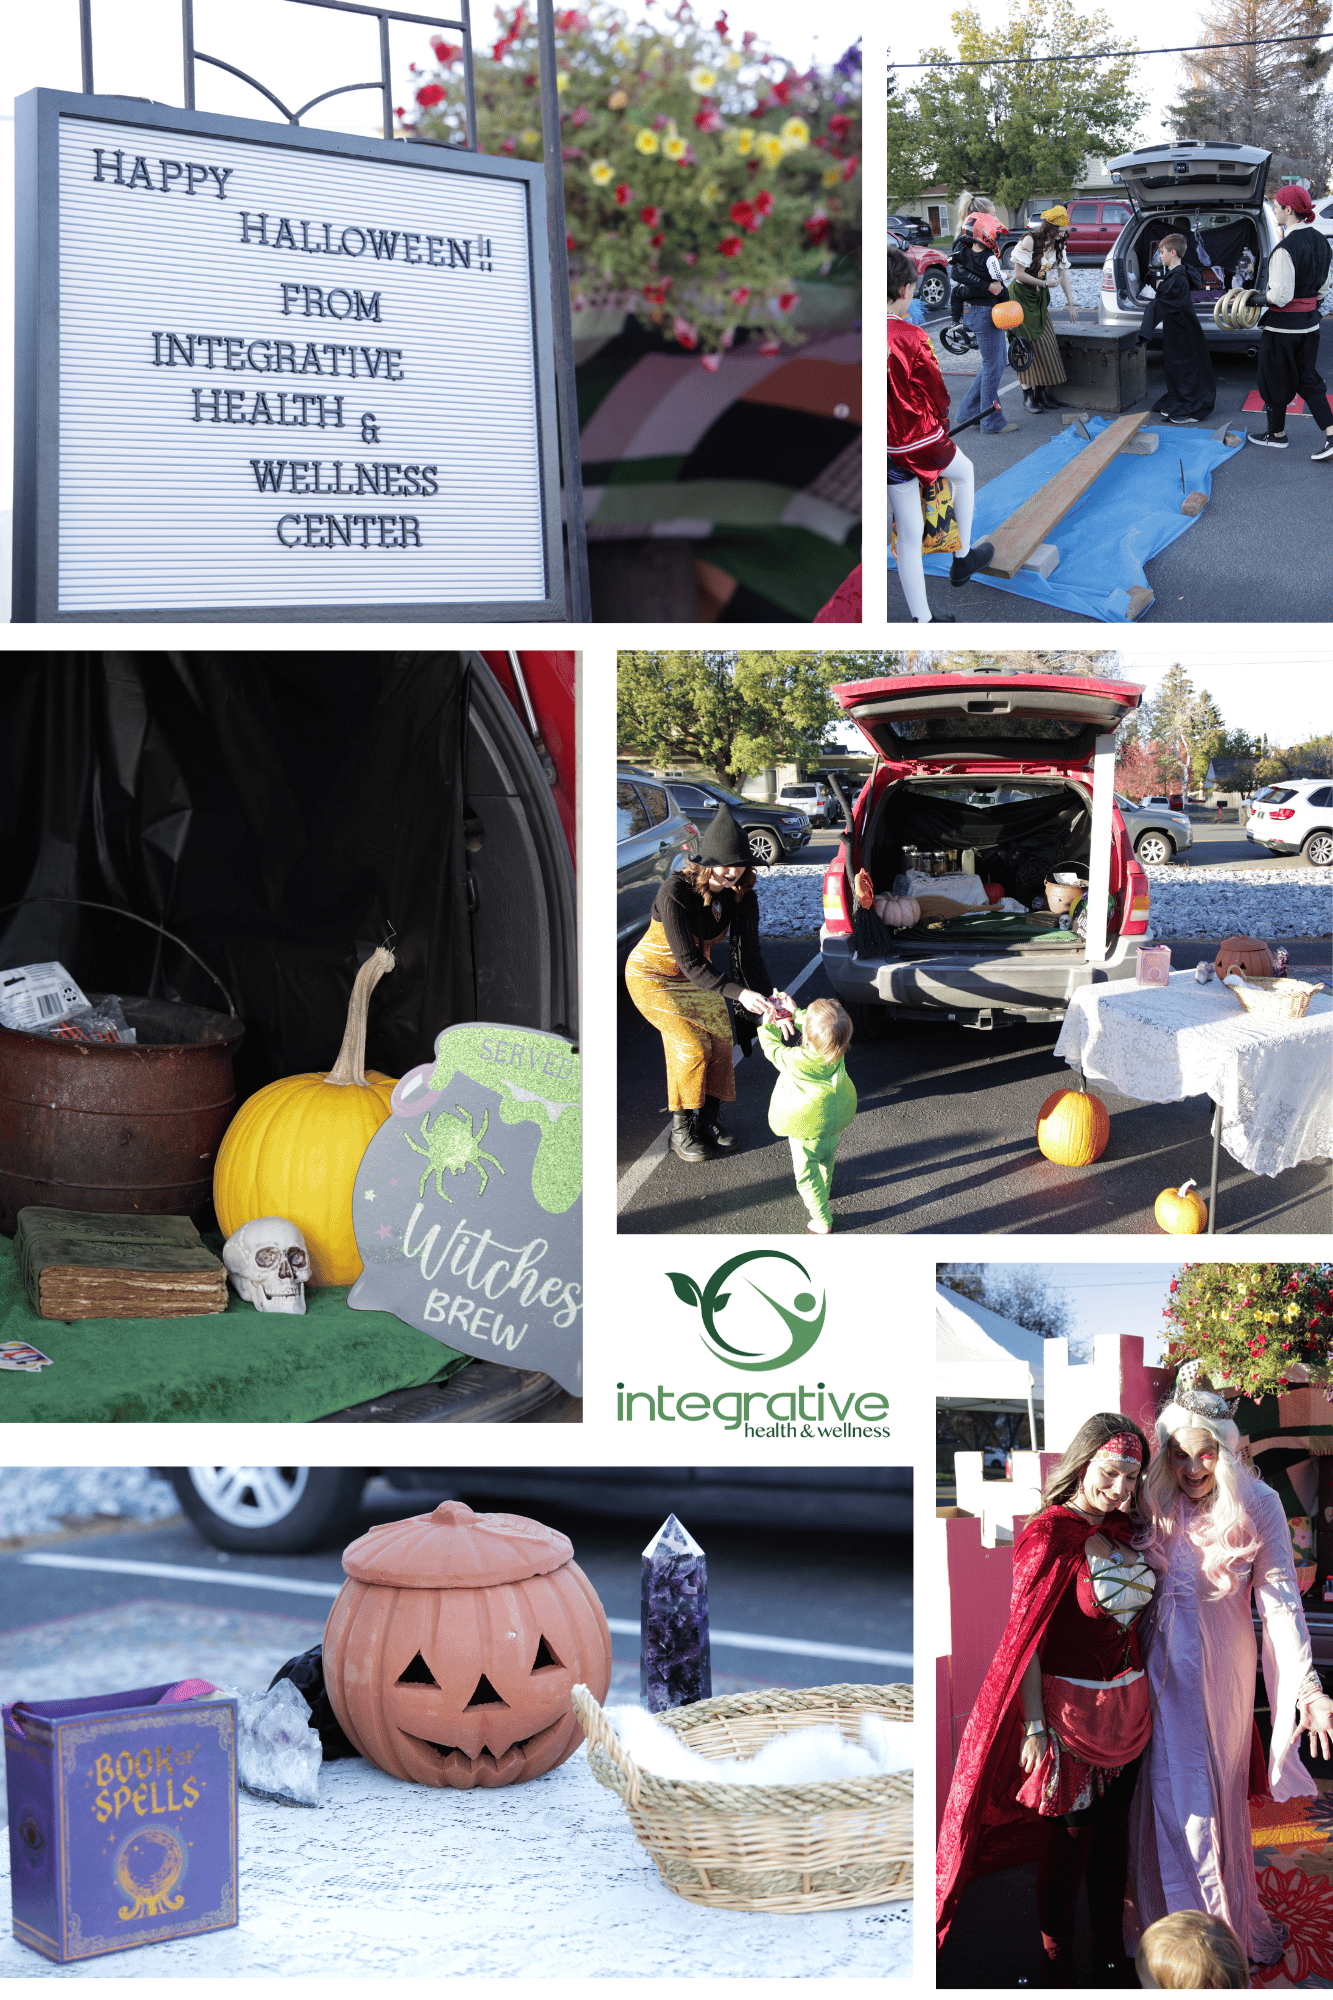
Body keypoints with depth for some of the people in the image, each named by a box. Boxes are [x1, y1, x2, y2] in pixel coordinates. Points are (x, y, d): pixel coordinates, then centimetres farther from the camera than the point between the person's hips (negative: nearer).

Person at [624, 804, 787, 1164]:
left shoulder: (741, 896, -16)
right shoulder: (676, 893, -35)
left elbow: (748, 952, -17)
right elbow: (690, 962, -36)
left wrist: (770, 999, -32)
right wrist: (739, 993, -46)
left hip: (697, 974, 6)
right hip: (653, 975, -6)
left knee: (721, 1040, -3)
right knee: (692, 1046, -15)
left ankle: (707, 1120, 17)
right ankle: (680, 1131, 1)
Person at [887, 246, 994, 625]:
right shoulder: (912, 337, -21)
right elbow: (938, 394, -11)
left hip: (888, 448, 5)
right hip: (923, 440, -4)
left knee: (908, 534, 12)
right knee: (964, 472, 30)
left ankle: (922, 620, 18)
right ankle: (962, 557, 37)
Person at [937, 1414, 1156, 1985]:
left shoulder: (1123, 1531, 6)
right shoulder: (1049, 1535, -16)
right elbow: (1025, 1638, -17)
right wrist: (1035, 1728, -19)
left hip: (1128, 1708, 7)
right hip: (1070, 1709, -7)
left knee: (1112, 1834, 15)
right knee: (1069, 1842, 3)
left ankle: (1110, 1951, 29)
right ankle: (1055, 1970, 16)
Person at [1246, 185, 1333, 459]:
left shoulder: (1285, 248, -23)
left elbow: (1281, 296, -24)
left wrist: (1259, 298, -8)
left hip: (1282, 326, -8)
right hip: (1310, 323, 8)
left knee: (1275, 380, 10)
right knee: (1307, 378, 14)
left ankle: (1277, 434, 25)